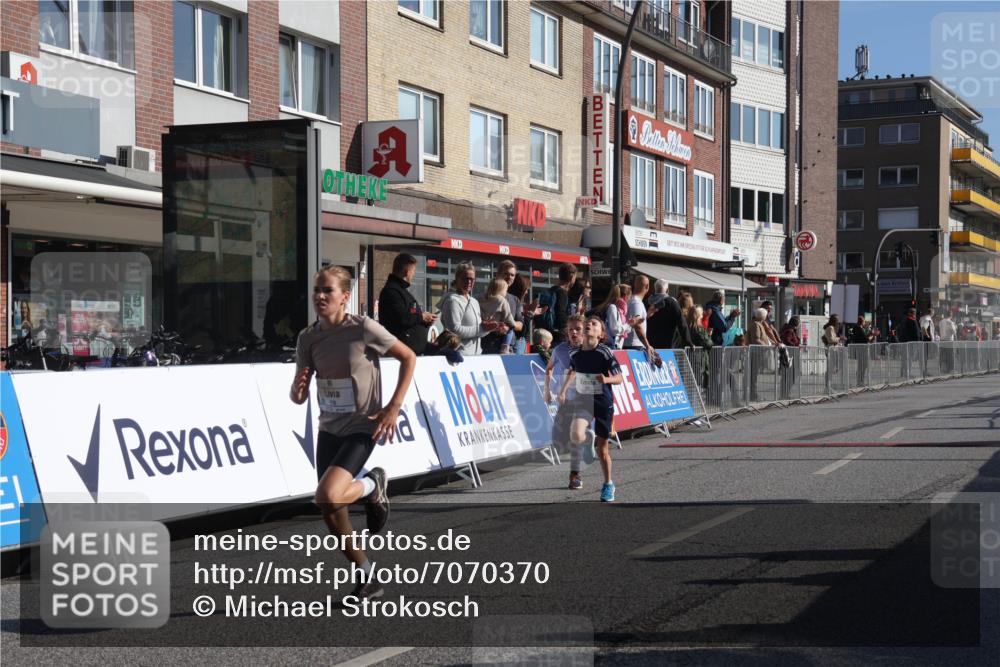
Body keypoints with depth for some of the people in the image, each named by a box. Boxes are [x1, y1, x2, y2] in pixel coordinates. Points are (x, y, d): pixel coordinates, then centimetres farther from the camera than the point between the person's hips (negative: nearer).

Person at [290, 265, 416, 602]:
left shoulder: (364, 328, -15)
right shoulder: (308, 337, -2)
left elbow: (409, 358, -5)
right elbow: (299, 396, 0)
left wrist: (394, 405, -11)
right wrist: (297, 390, -25)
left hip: (361, 428, -6)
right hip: (329, 429, 6)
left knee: (326, 496, -25)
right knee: (331, 512, 6)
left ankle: (372, 485, 7)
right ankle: (366, 578, 26)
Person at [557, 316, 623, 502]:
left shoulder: (605, 353, -12)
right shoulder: (575, 353, -1)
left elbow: (619, 378, -8)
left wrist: (607, 379, -28)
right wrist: (563, 391, 14)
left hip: (603, 402, -2)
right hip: (583, 400, 2)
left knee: (602, 449, 6)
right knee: (576, 437, -26)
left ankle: (608, 485, 27)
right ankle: (589, 437, 11)